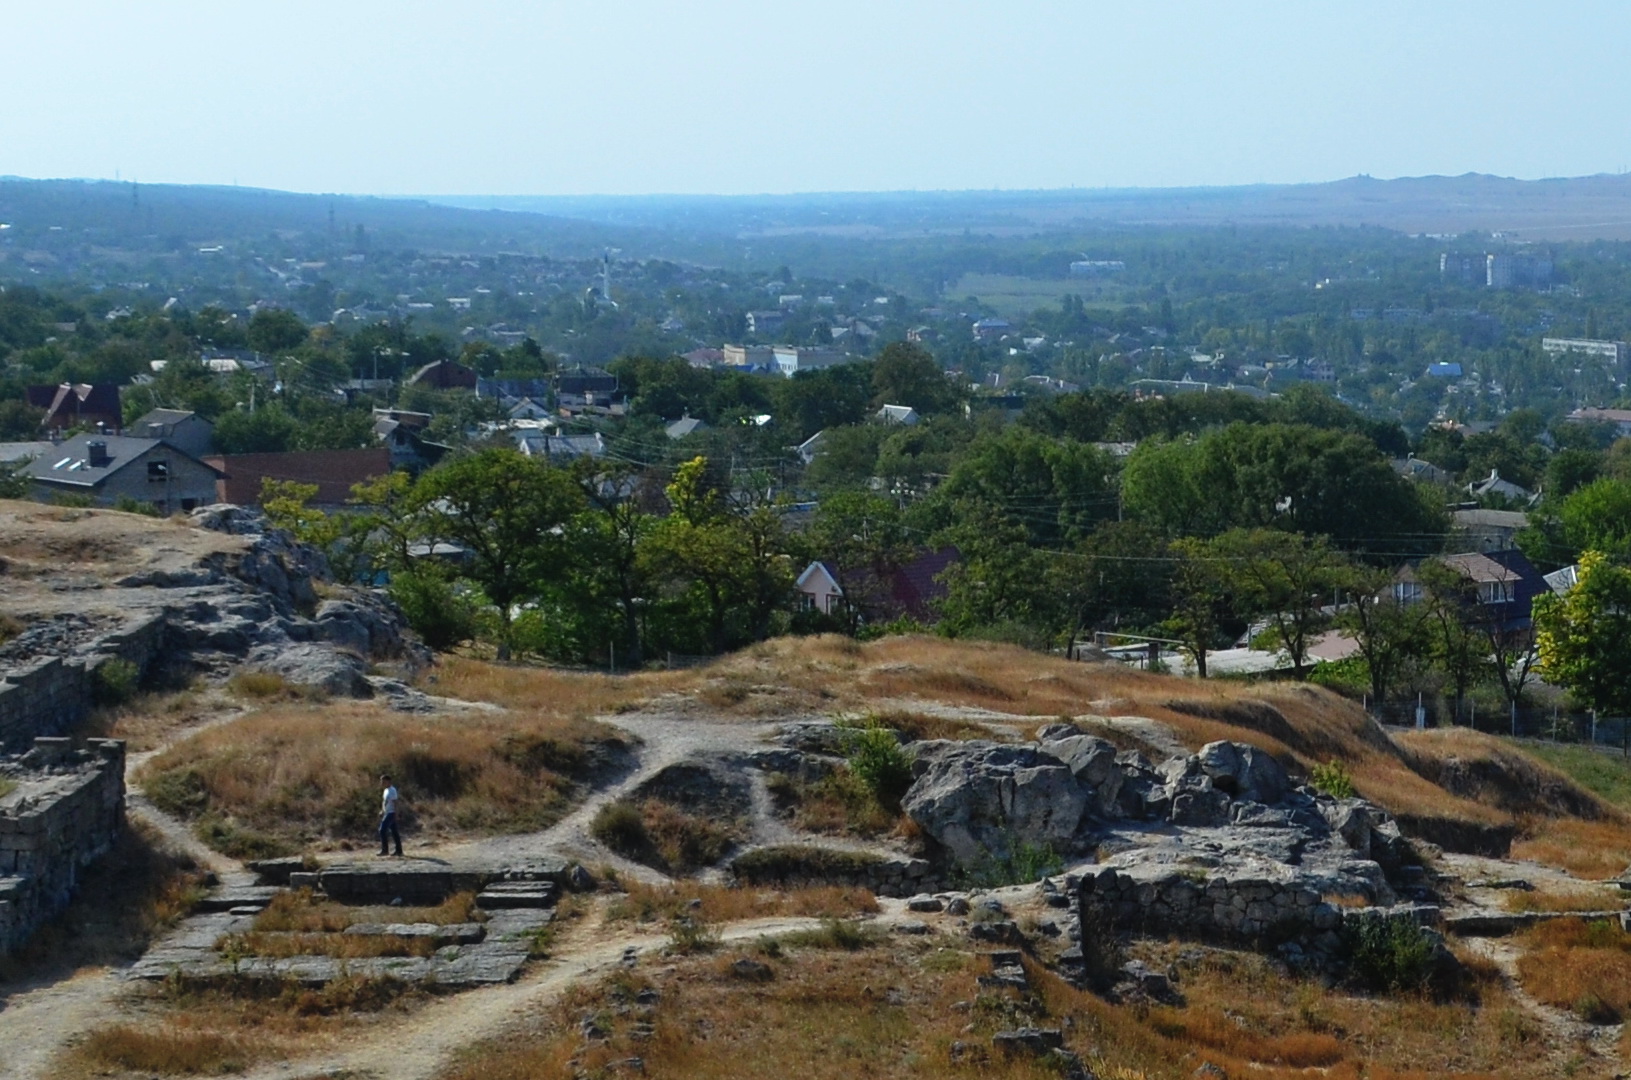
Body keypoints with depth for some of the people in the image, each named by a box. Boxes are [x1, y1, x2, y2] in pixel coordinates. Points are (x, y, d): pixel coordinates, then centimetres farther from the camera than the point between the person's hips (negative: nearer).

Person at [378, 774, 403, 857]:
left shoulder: (392, 790, -14)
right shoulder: (386, 790, 15)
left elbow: (395, 803, -17)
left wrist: (395, 815, -20)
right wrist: (382, 811, 20)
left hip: (391, 813, -10)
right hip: (387, 813, 10)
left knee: (382, 830, -11)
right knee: (394, 832, 9)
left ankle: (384, 850, -9)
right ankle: (399, 850, 11)